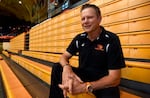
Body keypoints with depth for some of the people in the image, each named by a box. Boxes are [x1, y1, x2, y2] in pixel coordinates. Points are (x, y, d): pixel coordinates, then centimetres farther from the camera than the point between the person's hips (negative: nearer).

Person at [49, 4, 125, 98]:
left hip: (104, 82, -4)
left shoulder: (111, 40, -17)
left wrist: (85, 87, -35)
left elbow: (115, 78, -21)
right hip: (83, 75, 5)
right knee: (57, 68, -13)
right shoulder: (79, 38, 0)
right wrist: (66, 68, -25)